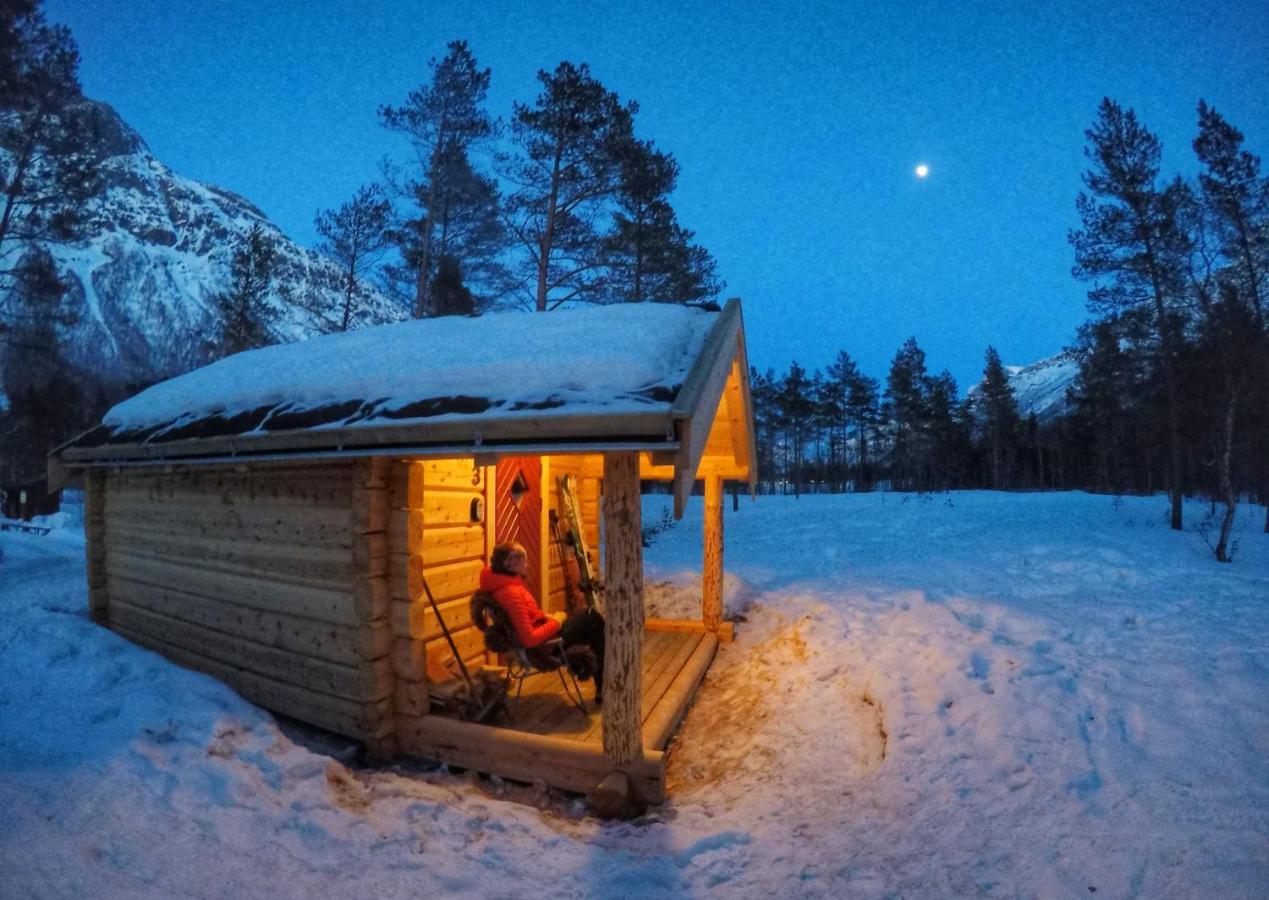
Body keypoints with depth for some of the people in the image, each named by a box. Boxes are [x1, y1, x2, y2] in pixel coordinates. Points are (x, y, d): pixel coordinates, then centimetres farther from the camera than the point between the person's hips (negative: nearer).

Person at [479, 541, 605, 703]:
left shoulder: (504, 582, -1)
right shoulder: (511, 593, -31)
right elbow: (530, 639, -31)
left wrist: (547, 617, 5)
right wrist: (555, 623, -17)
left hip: (538, 630, 9)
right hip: (540, 646, -9)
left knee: (591, 617, 13)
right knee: (593, 618, 4)